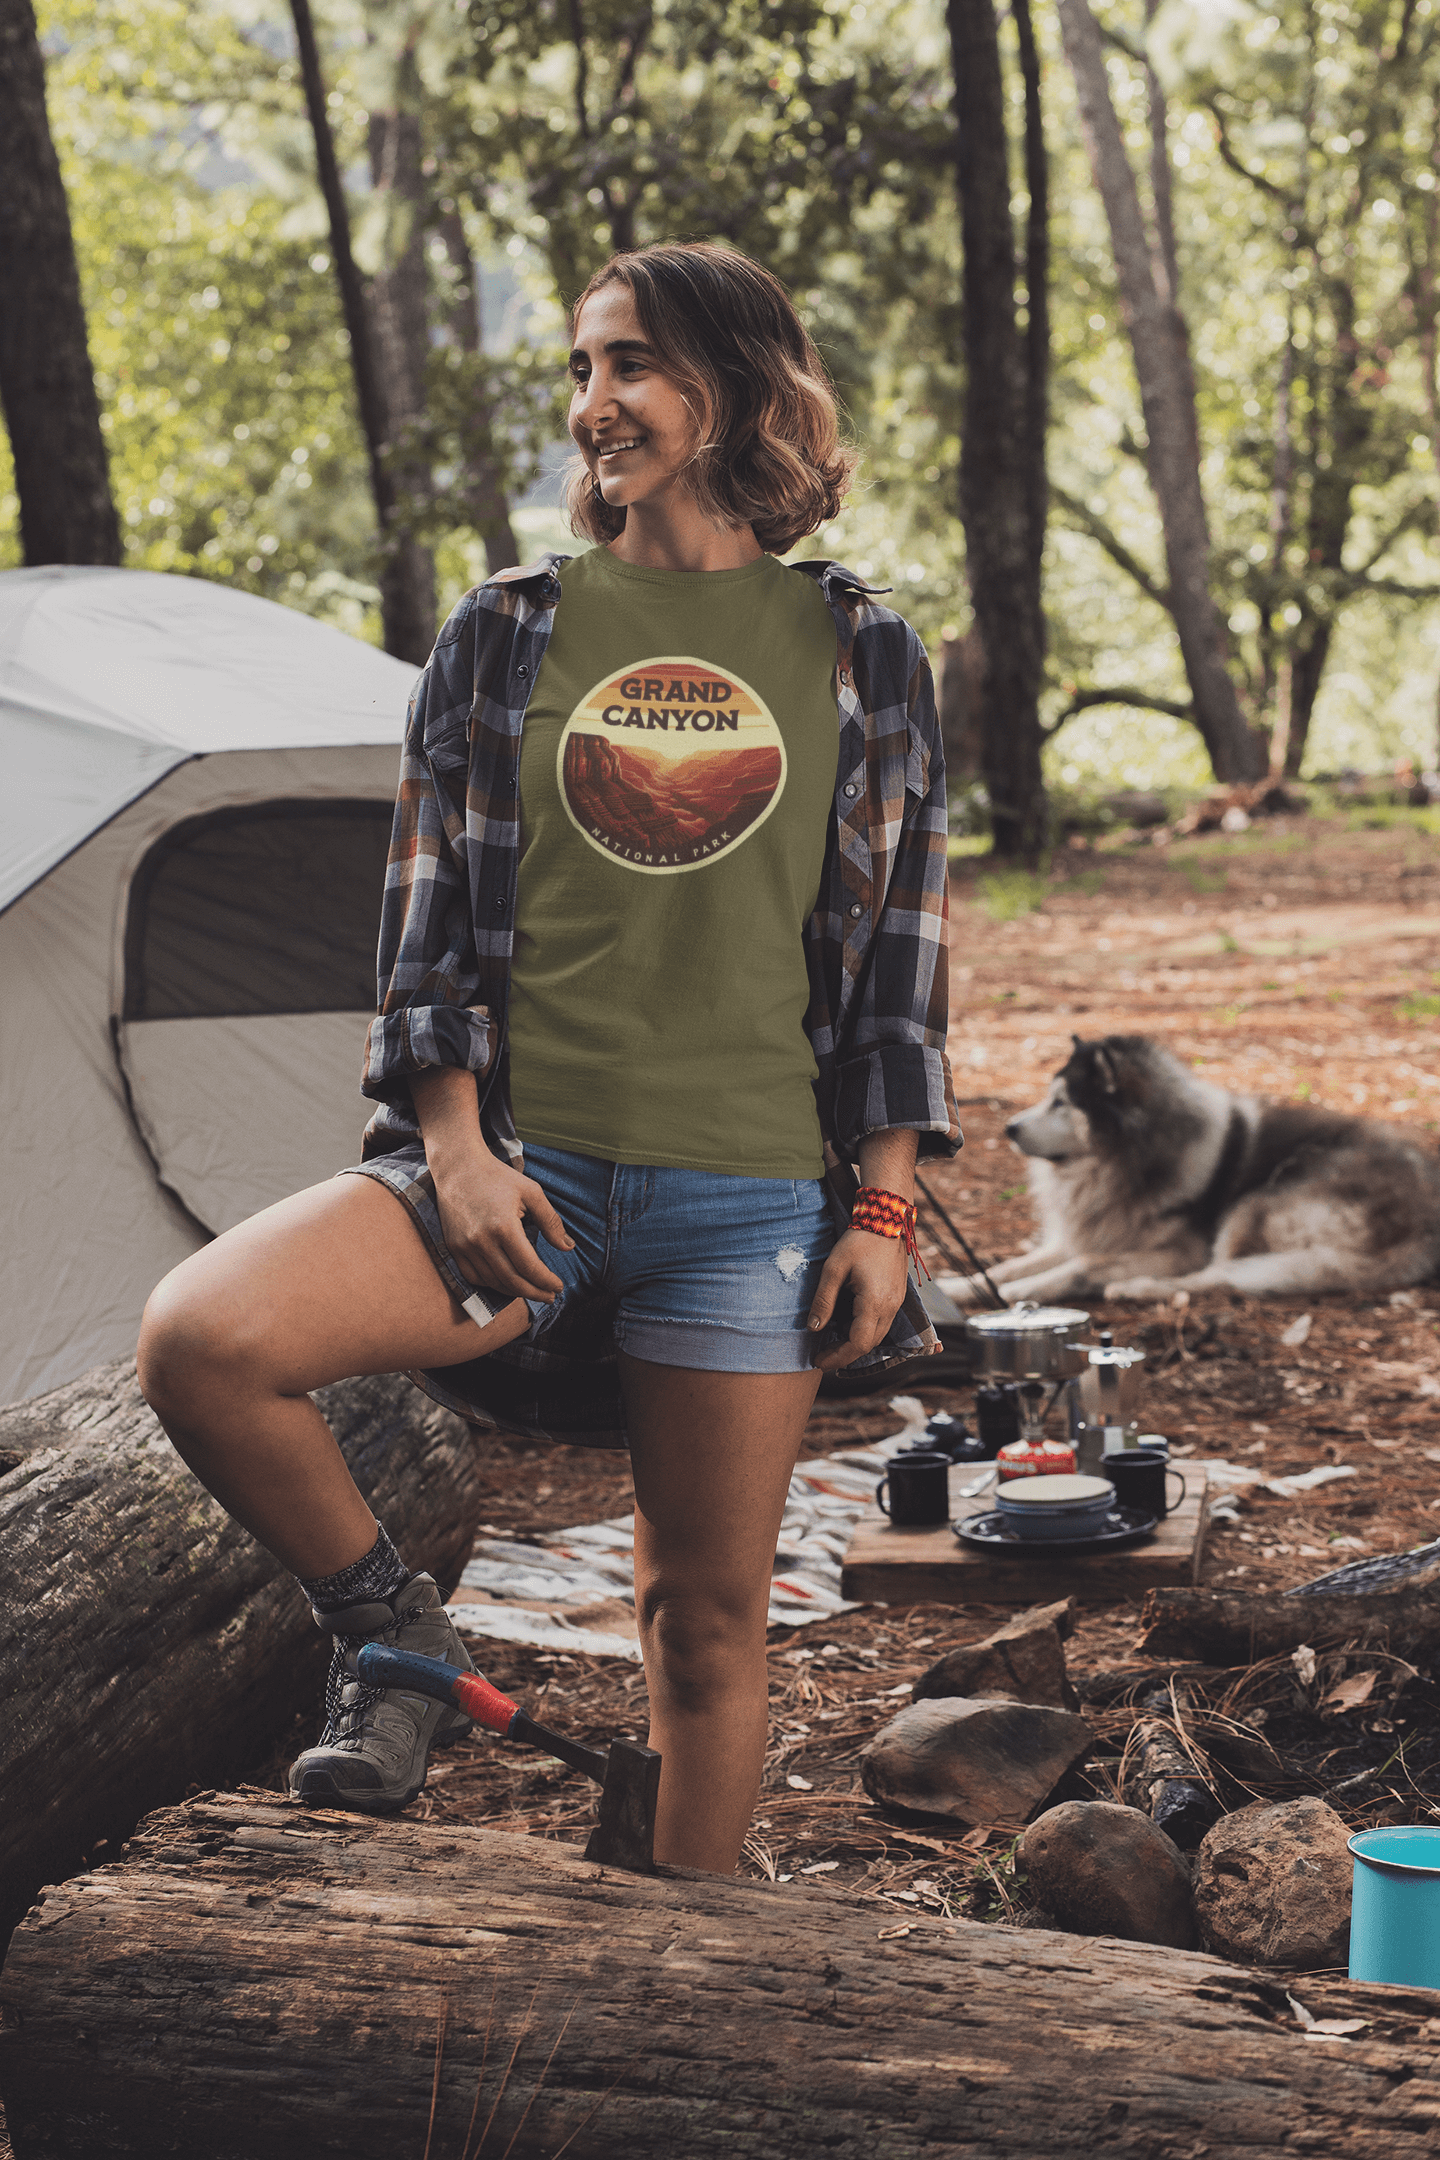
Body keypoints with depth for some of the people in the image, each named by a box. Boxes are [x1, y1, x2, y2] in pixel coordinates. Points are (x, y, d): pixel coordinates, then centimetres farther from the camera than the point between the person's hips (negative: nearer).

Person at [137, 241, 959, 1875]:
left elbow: (903, 947, 7)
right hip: (524, 1167, 1)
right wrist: (455, 1147, -7)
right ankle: (392, 1641, 0)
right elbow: (426, 919, 7)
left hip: (747, 1195, 0)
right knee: (196, 1340, -24)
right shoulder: (508, 634, 8)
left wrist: (886, 1209, 0)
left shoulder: (857, 656, 7)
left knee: (709, 1615, 6)